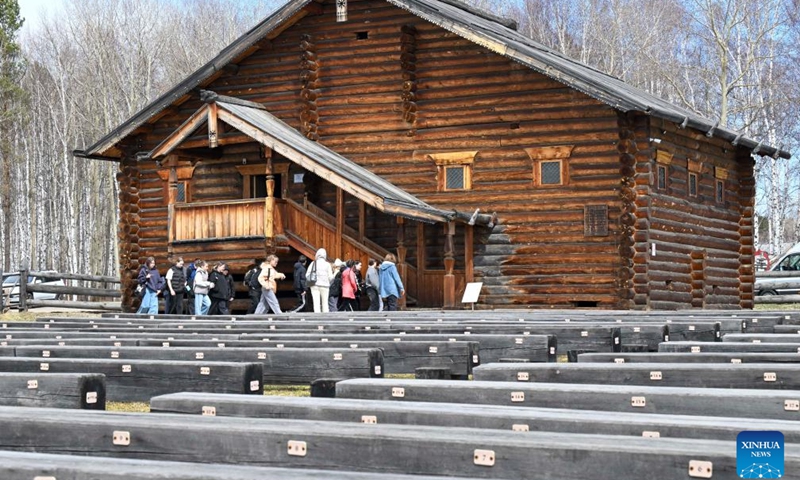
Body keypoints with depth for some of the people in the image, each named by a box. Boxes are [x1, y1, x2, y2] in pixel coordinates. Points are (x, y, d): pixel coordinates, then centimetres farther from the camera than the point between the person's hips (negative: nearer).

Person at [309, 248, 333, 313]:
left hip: (315, 285, 0)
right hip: (324, 285, 0)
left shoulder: (313, 263, 0)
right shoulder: (327, 264, -2)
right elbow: (330, 277, -4)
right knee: (325, 303, 10)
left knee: (316, 303, -1)